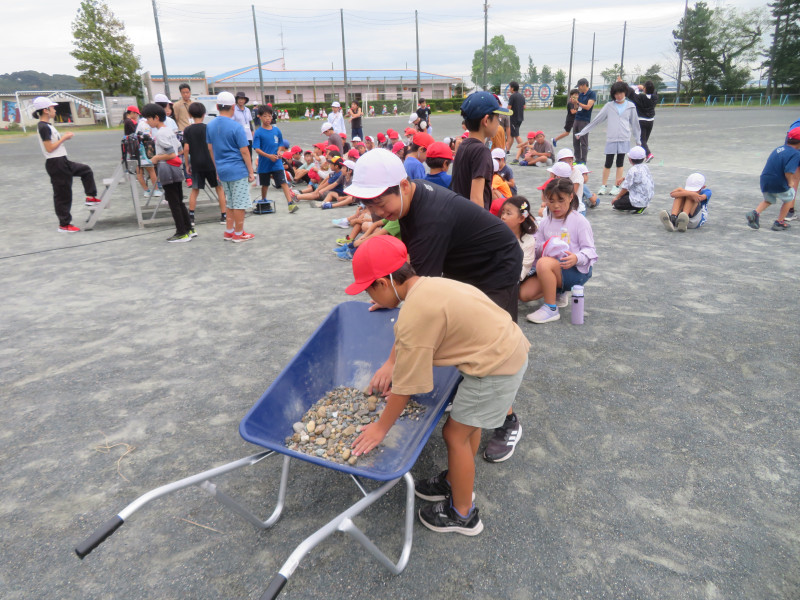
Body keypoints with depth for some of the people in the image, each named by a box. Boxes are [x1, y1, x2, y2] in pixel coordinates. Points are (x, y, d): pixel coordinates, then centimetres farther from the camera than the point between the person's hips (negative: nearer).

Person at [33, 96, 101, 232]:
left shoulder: (46, 125, 13)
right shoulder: (43, 127, -17)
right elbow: (49, 148, -21)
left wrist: (64, 137, 5)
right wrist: (64, 138, -14)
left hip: (62, 161, 10)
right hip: (56, 164, -10)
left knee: (86, 170, 21)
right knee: (62, 194, -2)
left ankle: (91, 197, 23)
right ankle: (64, 225, 6)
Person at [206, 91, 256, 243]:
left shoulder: (210, 126, 5)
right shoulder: (236, 127, -14)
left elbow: (210, 149, 11)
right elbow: (244, 151, -13)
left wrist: (217, 167, 20)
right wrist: (251, 172, -7)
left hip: (222, 170, 7)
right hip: (238, 170, -7)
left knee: (231, 203, 19)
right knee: (240, 204, 3)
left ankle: (229, 231, 23)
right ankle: (238, 234, 10)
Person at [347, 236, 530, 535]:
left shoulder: (415, 314, -23)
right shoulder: (426, 286, 3)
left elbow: (404, 386, -16)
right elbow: (404, 345, 15)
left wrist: (380, 428, -4)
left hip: (497, 366, -9)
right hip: (510, 346, 10)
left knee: (455, 433, 6)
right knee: (469, 421, 25)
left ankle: (462, 514, 26)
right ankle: (458, 480, 46)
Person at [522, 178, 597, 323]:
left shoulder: (579, 221, -5)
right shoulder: (544, 223, 11)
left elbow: (589, 249, -9)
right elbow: (537, 245, 10)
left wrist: (576, 258, -31)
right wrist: (545, 248, -15)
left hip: (576, 270, -6)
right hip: (551, 268, 6)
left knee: (544, 263, -38)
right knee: (523, 293, -14)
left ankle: (551, 309, -24)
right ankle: (558, 291, 15)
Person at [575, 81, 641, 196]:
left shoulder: (630, 106, 7)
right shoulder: (609, 106, 6)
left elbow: (634, 123, 14)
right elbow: (597, 120, 8)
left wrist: (638, 139, 17)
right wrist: (582, 132, 5)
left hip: (624, 139, 0)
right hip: (611, 139, 0)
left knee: (620, 163, 5)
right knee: (608, 164, 2)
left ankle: (616, 187, 11)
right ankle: (603, 186, 13)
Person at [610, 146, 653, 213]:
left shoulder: (632, 170, -19)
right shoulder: (645, 167, 6)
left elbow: (625, 188, -13)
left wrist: (617, 198, 1)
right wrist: (623, 178, 32)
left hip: (640, 201, -10)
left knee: (616, 203, -3)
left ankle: (639, 207, -8)